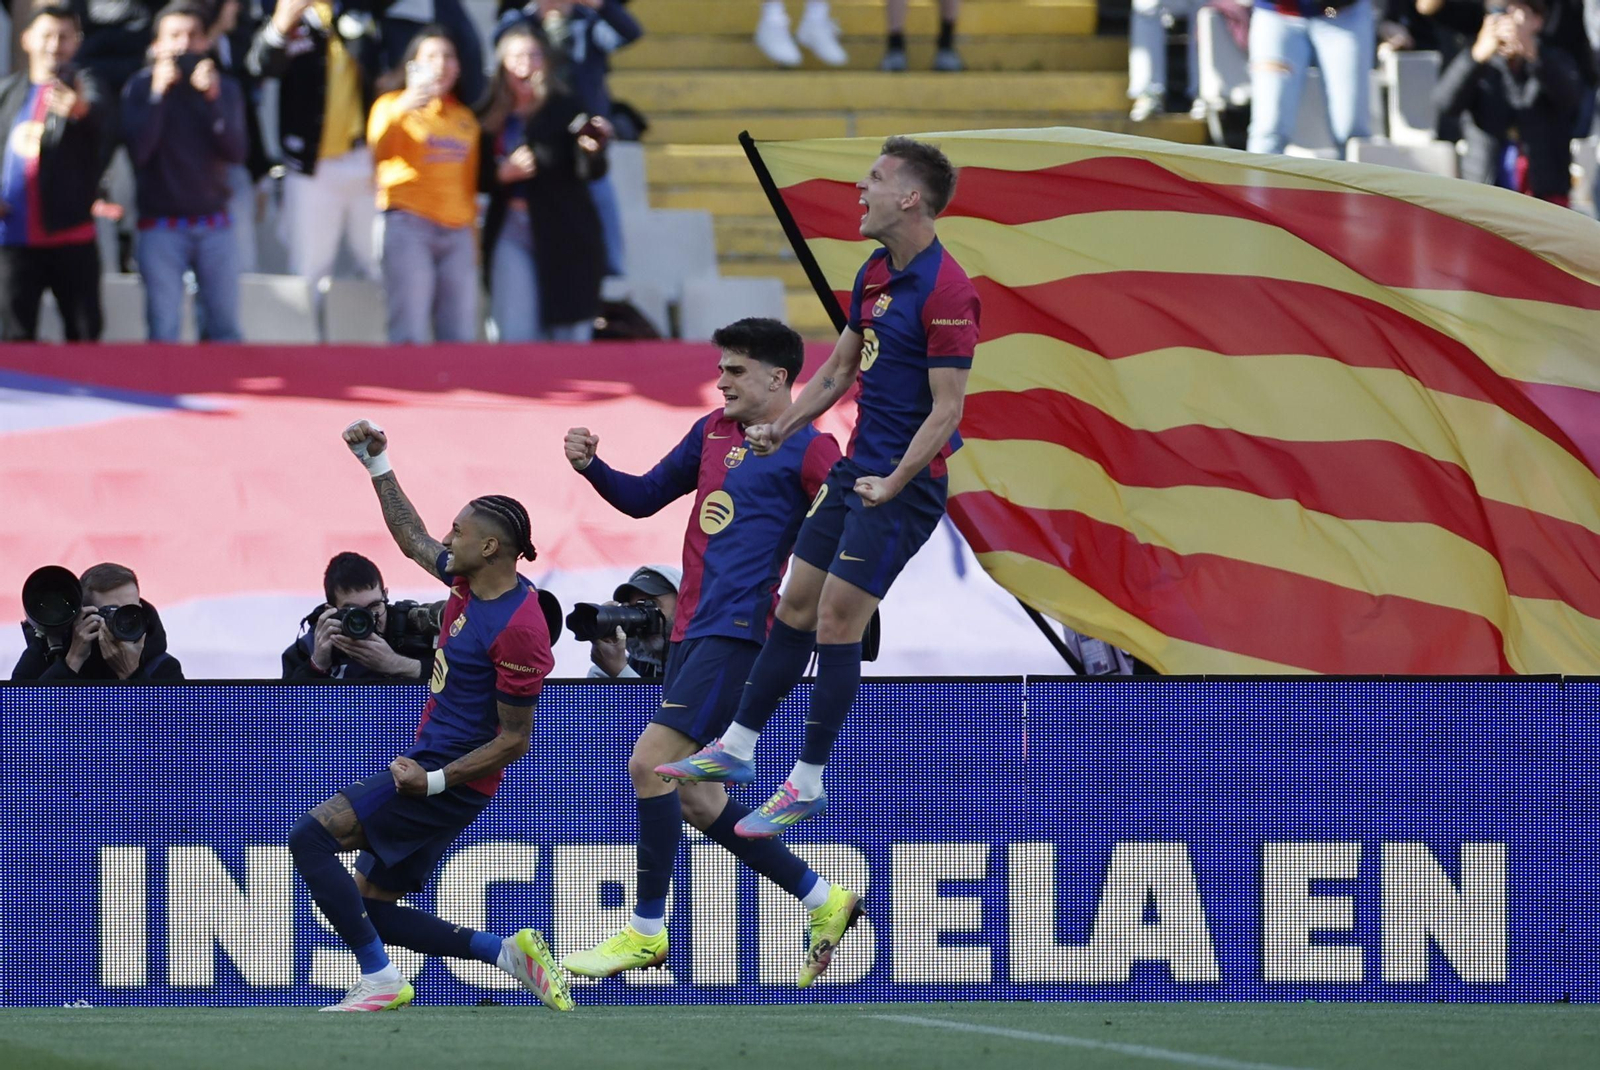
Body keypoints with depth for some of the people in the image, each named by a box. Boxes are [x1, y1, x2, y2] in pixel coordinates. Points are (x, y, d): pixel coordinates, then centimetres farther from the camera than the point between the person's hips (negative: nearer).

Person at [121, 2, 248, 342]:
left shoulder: (225, 89, 5)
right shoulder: (140, 88, -1)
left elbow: (237, 153, -6)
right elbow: (138, 151, -13)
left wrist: (213, 99, -17)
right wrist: (158, 94, -18)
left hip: (214, 224, 2)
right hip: (162, 225, -2)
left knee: (224, 328, 0)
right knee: (163, 332, -6)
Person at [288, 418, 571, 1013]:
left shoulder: (518, 629, -22)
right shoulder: (470, 581, 4)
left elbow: (514, 740, -19)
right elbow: (412, 539, 25)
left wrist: (434, 780, -23)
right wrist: (378, 465, 22)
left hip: (453, 781, -10)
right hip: (430, 767, 10)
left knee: (311, 838, -18)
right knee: (369, 907, 10)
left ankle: (380, 982, -18)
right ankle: (508, 952, 8)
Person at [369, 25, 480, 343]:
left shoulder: (465, 118, 19)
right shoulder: (394, 104, 5)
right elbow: (379, 150, -14)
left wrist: (473, 232, 18)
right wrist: (403, 108, -29)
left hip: (458, 231, 5)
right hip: (408, 224, -5)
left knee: (460, 337, -2)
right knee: (410, 334, -13)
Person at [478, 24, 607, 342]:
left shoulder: (564, 109, 0)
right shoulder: (490, 118, 7)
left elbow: (591, 172, -6)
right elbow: (480, 177, 9)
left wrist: (593, 149, -27)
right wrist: (503, 174, -10)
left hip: (565, 235, -2)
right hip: (511, 232, 2)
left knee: (569, 336, -2)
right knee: (515, 335, -5)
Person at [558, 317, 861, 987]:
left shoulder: (810, 450, -5)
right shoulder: (714, 431, 18)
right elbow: (644, 498, 24)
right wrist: (590, 466, 8)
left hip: (739, 630, -9)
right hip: (692, 630, 9)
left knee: (651, 761, -16)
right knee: (695, 799, 9)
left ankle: (646, 932, -9)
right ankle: (824, 902, 20)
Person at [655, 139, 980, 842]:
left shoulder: (946, 293, -20)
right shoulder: (873, 276, 9)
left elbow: (946, 409, -21)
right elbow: (839, 370, 20)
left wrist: (894, 483, -24)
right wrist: (782, 428, 11)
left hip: (904, 485, -9)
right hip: (855, 468, 9)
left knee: (837, 624, -6)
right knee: (796, 606, 12)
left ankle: (807, 784, 4)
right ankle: (736, 750, 21)